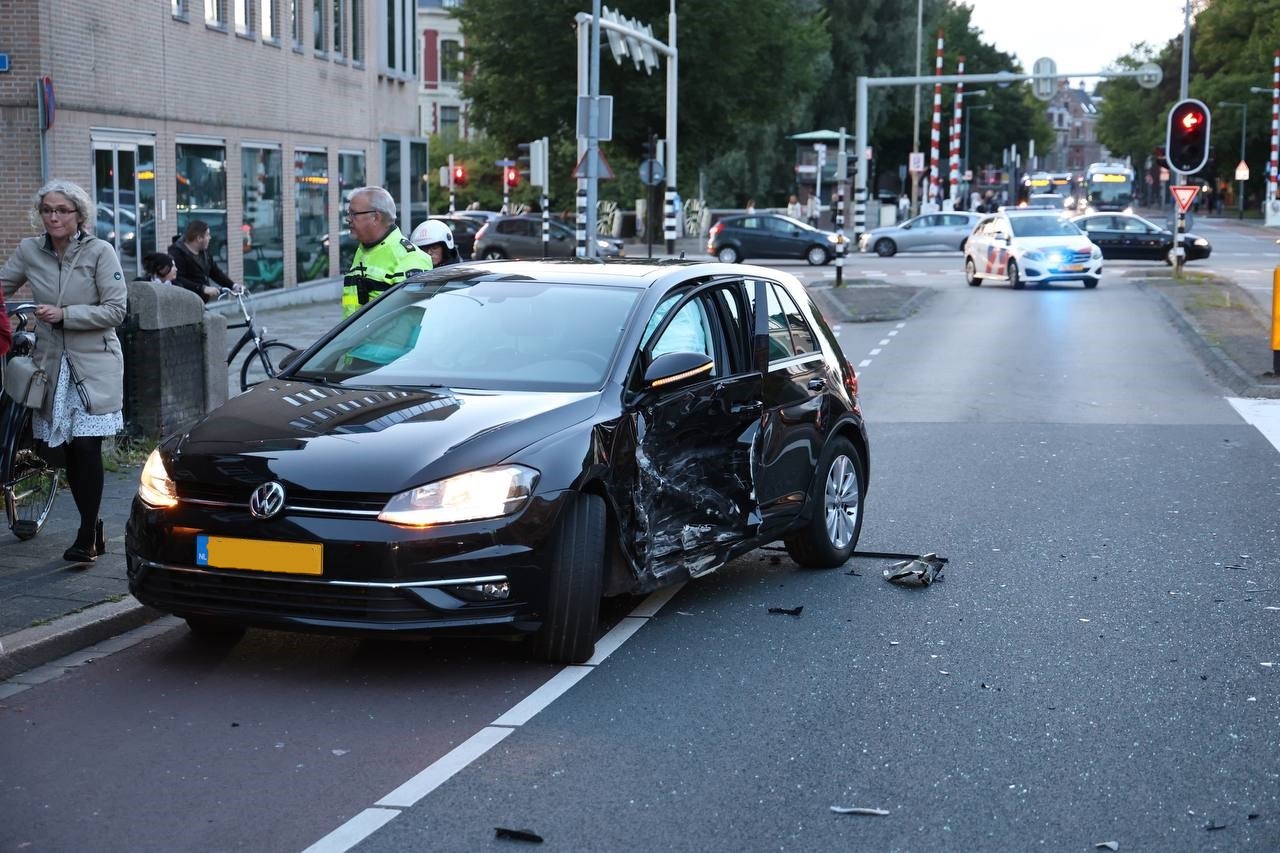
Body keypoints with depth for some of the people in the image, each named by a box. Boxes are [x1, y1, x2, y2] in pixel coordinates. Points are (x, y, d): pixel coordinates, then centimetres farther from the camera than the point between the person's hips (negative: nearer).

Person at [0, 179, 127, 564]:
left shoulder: (100, 252, -6)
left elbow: (115, 311, -8)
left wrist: (64, 314, -16)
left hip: (93, 364, -4)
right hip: (52, 363, 4)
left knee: (87, 446, -8)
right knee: (68, 450, 6)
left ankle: (87, 536, 0)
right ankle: (93, 529, 19)